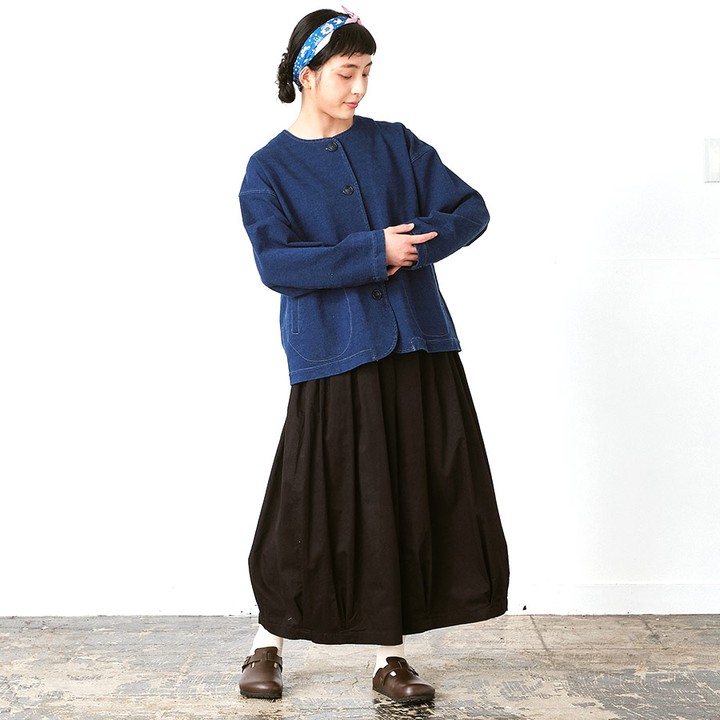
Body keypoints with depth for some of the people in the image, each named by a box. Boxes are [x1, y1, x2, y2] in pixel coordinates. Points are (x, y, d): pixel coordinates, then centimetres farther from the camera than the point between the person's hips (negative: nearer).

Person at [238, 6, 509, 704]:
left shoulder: (395, 144, 11)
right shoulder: (269, 168, 2)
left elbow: (470, 210, 8)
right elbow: (276, 263, -12)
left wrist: (416, 242, -11)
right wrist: (373, 252, -18)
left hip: (417, 350, 4)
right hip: (333, 359, -3)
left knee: (413, 503, 4)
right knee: (320, 507, 0)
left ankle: (391, 657, 18)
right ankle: (267, 645, 21)